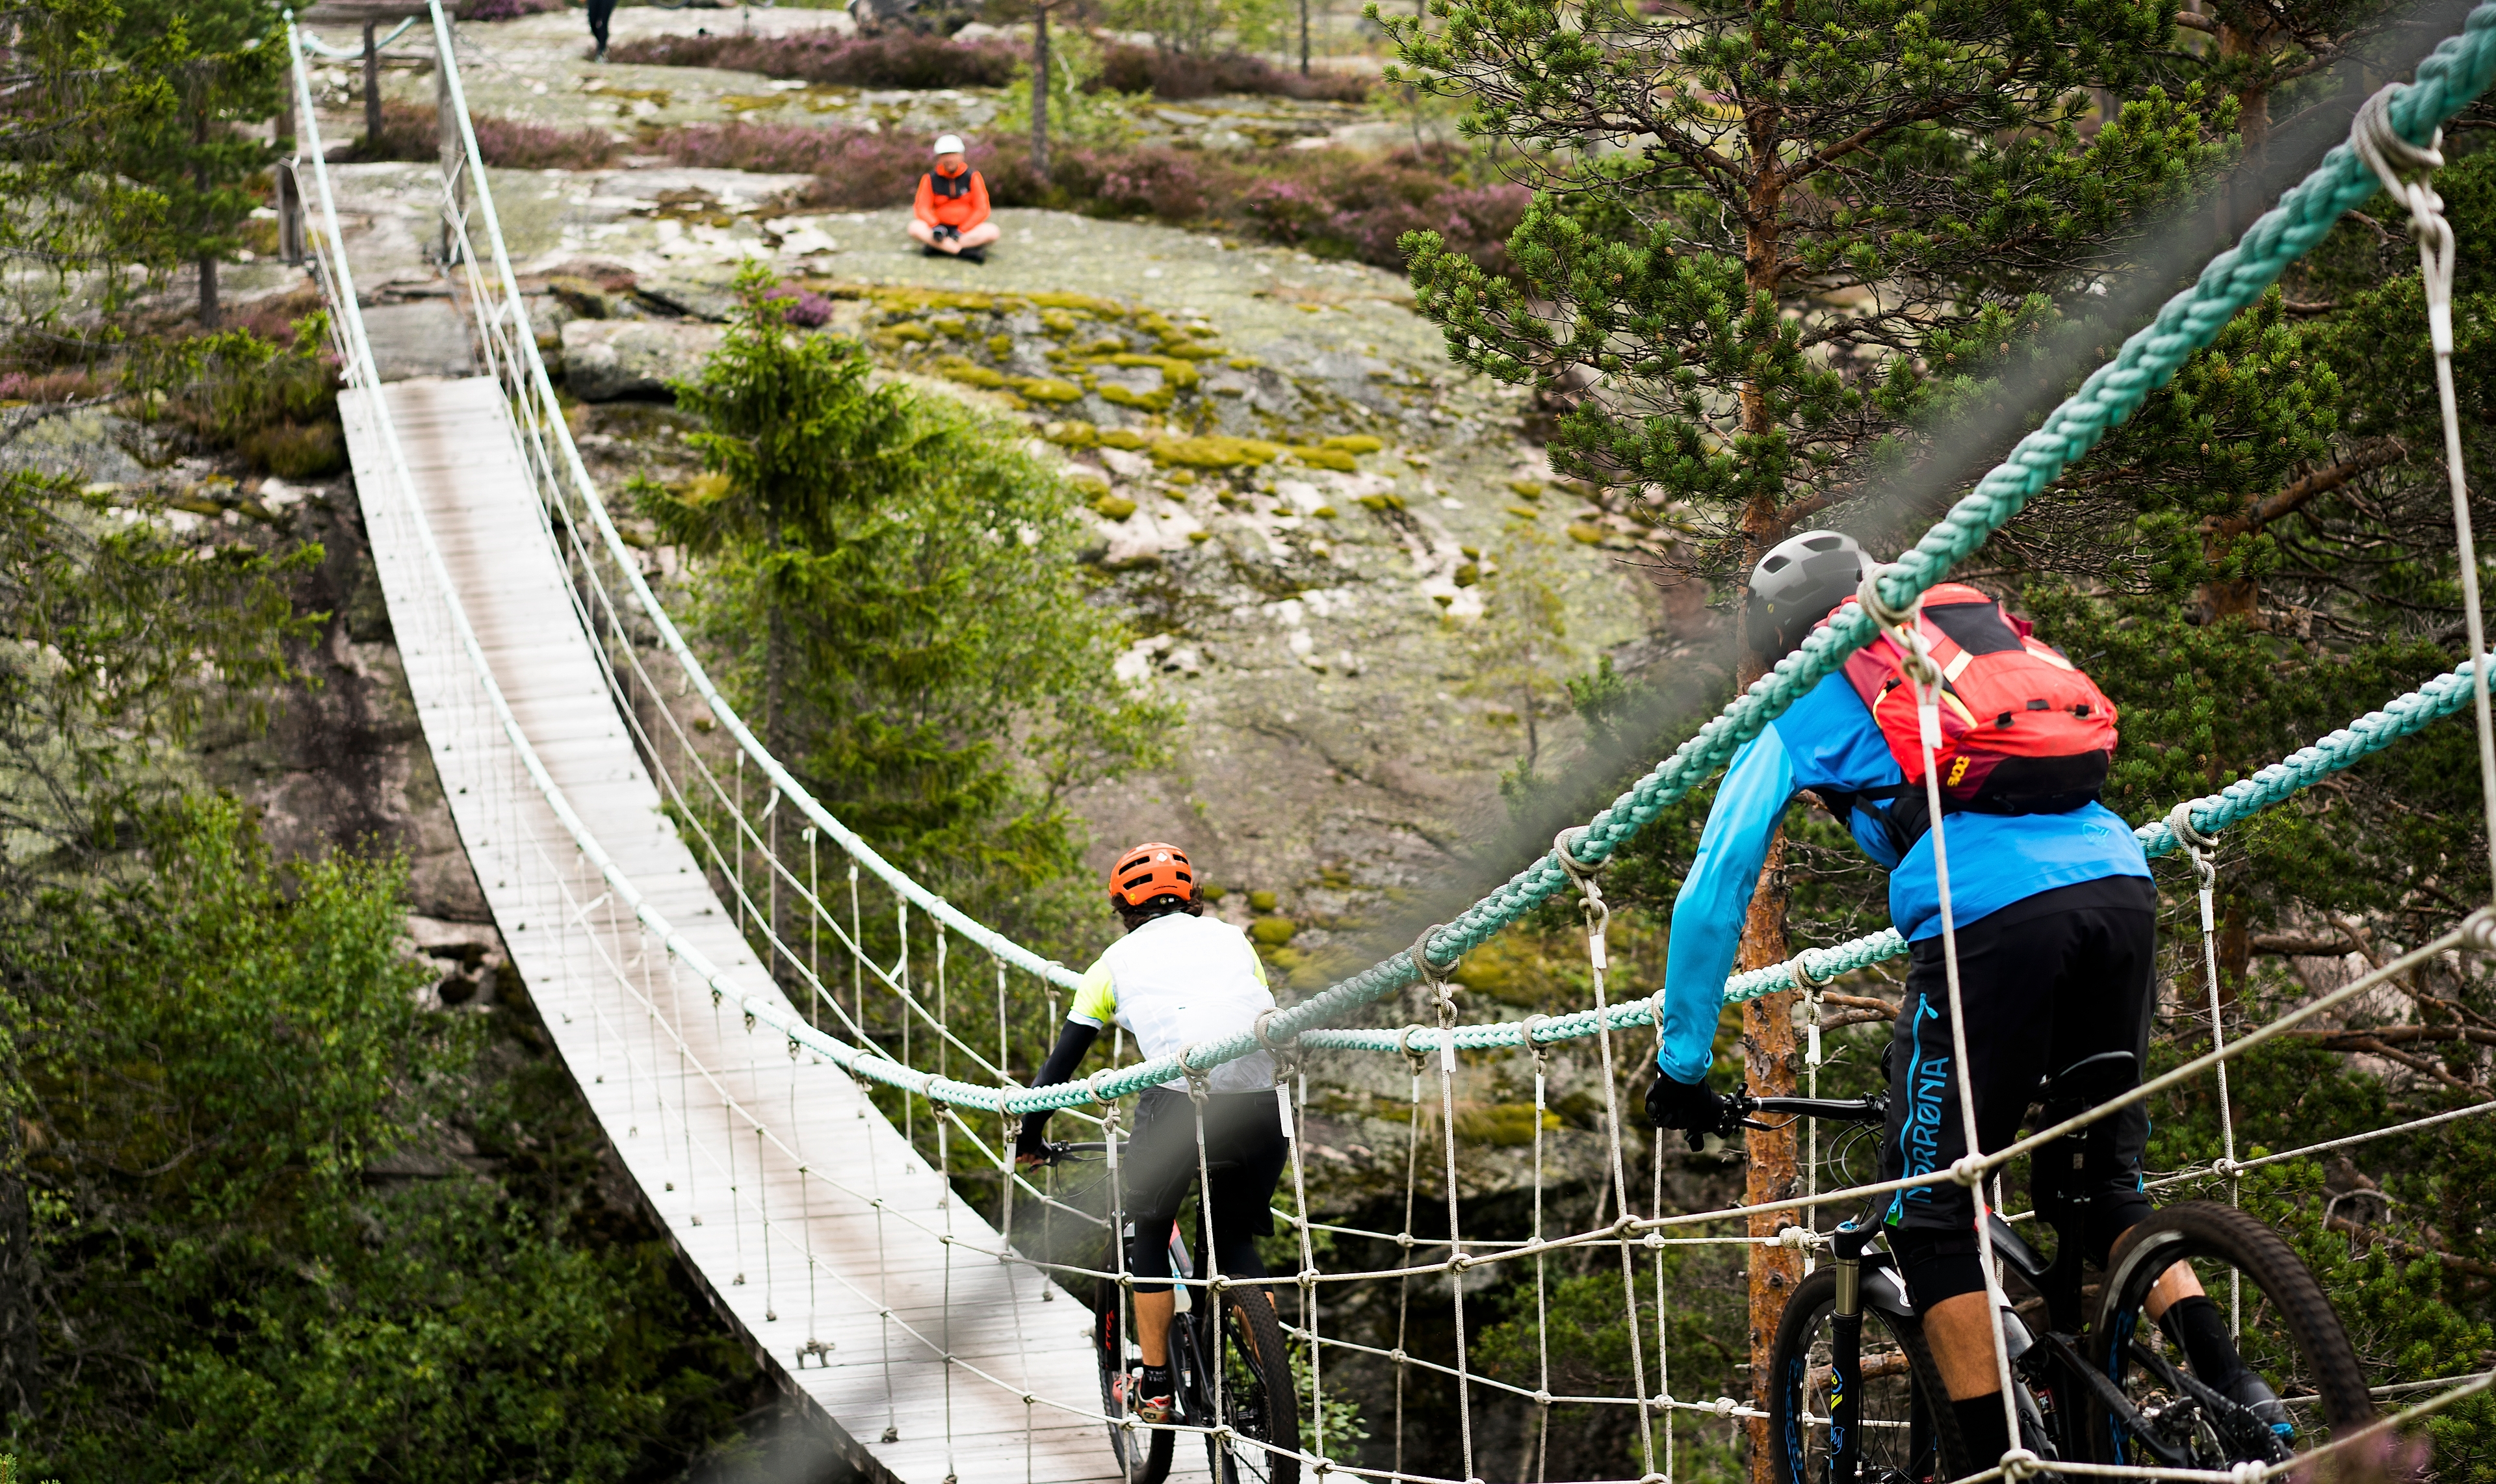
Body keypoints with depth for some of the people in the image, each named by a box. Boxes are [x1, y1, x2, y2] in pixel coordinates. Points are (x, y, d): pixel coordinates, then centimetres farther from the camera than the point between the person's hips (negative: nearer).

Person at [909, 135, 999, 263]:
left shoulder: (972, 177, 0)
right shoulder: (930, 179, 3)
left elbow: (981, 209, -4)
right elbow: (922, 208, -3)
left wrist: (961, 231, -16)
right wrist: (935, 227, -23)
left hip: (967, 229, -1)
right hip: (941, 228, 1)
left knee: (992, 231, -30)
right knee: (915, 228, -30)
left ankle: (937, 247, -35)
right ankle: (967, 251, -37)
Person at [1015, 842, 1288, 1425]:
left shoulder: (1118, 961, 21)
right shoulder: (1231, 940, 26)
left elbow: (1061, 1061, 23)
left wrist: (1029, 1137, 37)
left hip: (1179, 1100, -2)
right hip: (1261, 1107, 2)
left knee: (1150, 1232, 23)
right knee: (1233, 1239, 24)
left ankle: (1156, 1388, 20)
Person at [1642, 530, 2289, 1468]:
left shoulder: (1803, 705, 19)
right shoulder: (1985, 633, 34)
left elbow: (1713, 891, 14)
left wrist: (1682, 1063, 21)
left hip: (1990, 910, -6)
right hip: (2124, 881, 6)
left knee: (1930, 1211, 6)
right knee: (2107, 1184, 21)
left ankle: (1997, 1463, -1)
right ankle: (2233, 1391, 5)